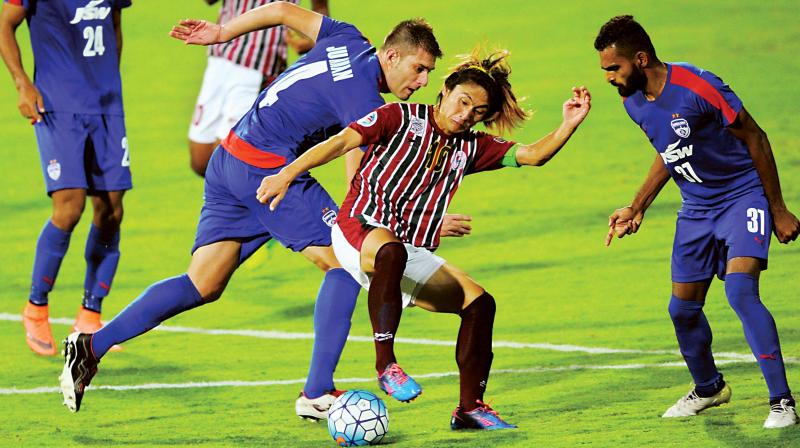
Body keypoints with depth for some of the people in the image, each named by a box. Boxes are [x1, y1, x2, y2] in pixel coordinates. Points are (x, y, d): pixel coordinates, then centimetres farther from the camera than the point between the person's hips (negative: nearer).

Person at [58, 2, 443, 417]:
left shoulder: (348, 40, 11)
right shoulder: (364, 98, -15)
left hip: (228, 157, 9)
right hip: (266, 167, -9)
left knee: (203, 285, 8)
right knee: (345, 262, -4)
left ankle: (93, 345, 1)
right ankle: (316, 394, -7)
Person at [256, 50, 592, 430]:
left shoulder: (470, 148, 15)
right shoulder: (402, 118, 0)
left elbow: (531, 155, 7)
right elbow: (342, 142, -7)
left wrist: (568, 126, -11)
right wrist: (287, 175, -18)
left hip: (412, 255, 7)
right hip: (358, 228, -6)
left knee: (479, 303, -7)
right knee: (391, 250, -42)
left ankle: (469, 408, 2)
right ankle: (385, 365, -41)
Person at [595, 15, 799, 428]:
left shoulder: (697, 87, -25)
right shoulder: (634, 102, -2)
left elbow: (755, 139, -15)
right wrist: (637, 207, 11)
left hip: (744, 196, -7)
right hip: (697, 208, 7)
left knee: (740, 289, -26)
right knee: (683, 309, 9)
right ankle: (708, 388, 36)